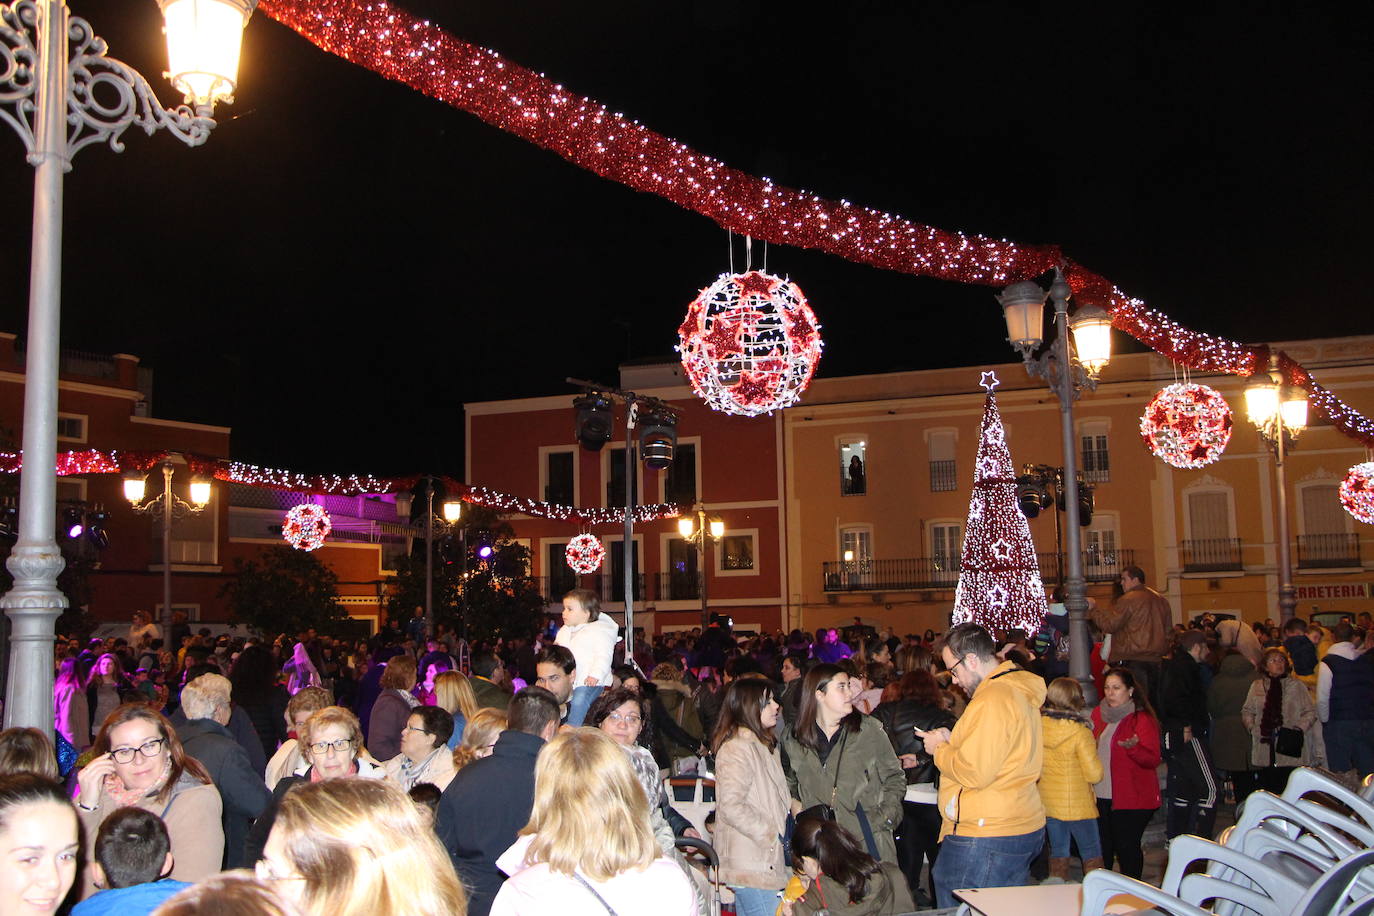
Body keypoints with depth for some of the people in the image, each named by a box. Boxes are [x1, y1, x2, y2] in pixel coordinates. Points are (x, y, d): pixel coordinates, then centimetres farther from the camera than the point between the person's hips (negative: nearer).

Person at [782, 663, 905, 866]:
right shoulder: (793, 740, 7)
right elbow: (789, 782, 26)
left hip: (869, 841, -1)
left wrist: (885, 817, -3)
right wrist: (793, 803, 8)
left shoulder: (869, 730, 3)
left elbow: (894, 779, 8)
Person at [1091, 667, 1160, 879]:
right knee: (1102, 846, 9)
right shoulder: (1098, 714, 10)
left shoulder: (1142, 719, -9)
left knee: (1126, 846, -4)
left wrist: (1133, 748, -33)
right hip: (1101, 795, 6)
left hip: (1131, 798, -6)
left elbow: (1153, 760, -16)